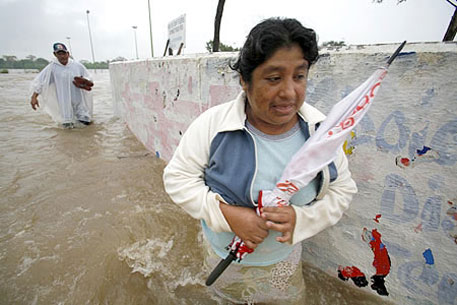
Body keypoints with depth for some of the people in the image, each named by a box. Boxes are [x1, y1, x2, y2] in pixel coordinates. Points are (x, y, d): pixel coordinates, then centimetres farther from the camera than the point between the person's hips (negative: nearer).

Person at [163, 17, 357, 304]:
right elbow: (177, 177, -18)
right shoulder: (213, 124, -25)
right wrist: (227, 214, -31)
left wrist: (301, 218, -27)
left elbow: (342, 190, -8)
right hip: (223, 251, -1)